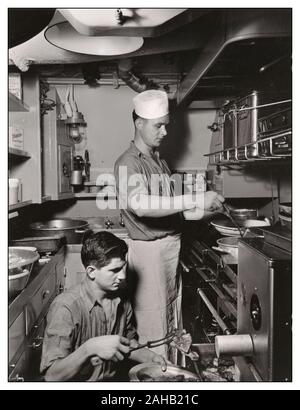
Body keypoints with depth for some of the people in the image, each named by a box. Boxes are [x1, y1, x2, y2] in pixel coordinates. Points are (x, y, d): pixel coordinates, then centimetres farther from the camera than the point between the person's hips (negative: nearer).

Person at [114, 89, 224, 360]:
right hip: (149, 249, -8)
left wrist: (200, 211, 1)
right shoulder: (128, 163, -13)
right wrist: (195, 200, -34)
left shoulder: (160, 161, 14)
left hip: (172, 245, 8)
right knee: (153, 325, 2)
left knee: (173, 316, 17)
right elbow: (140, 204, -32)